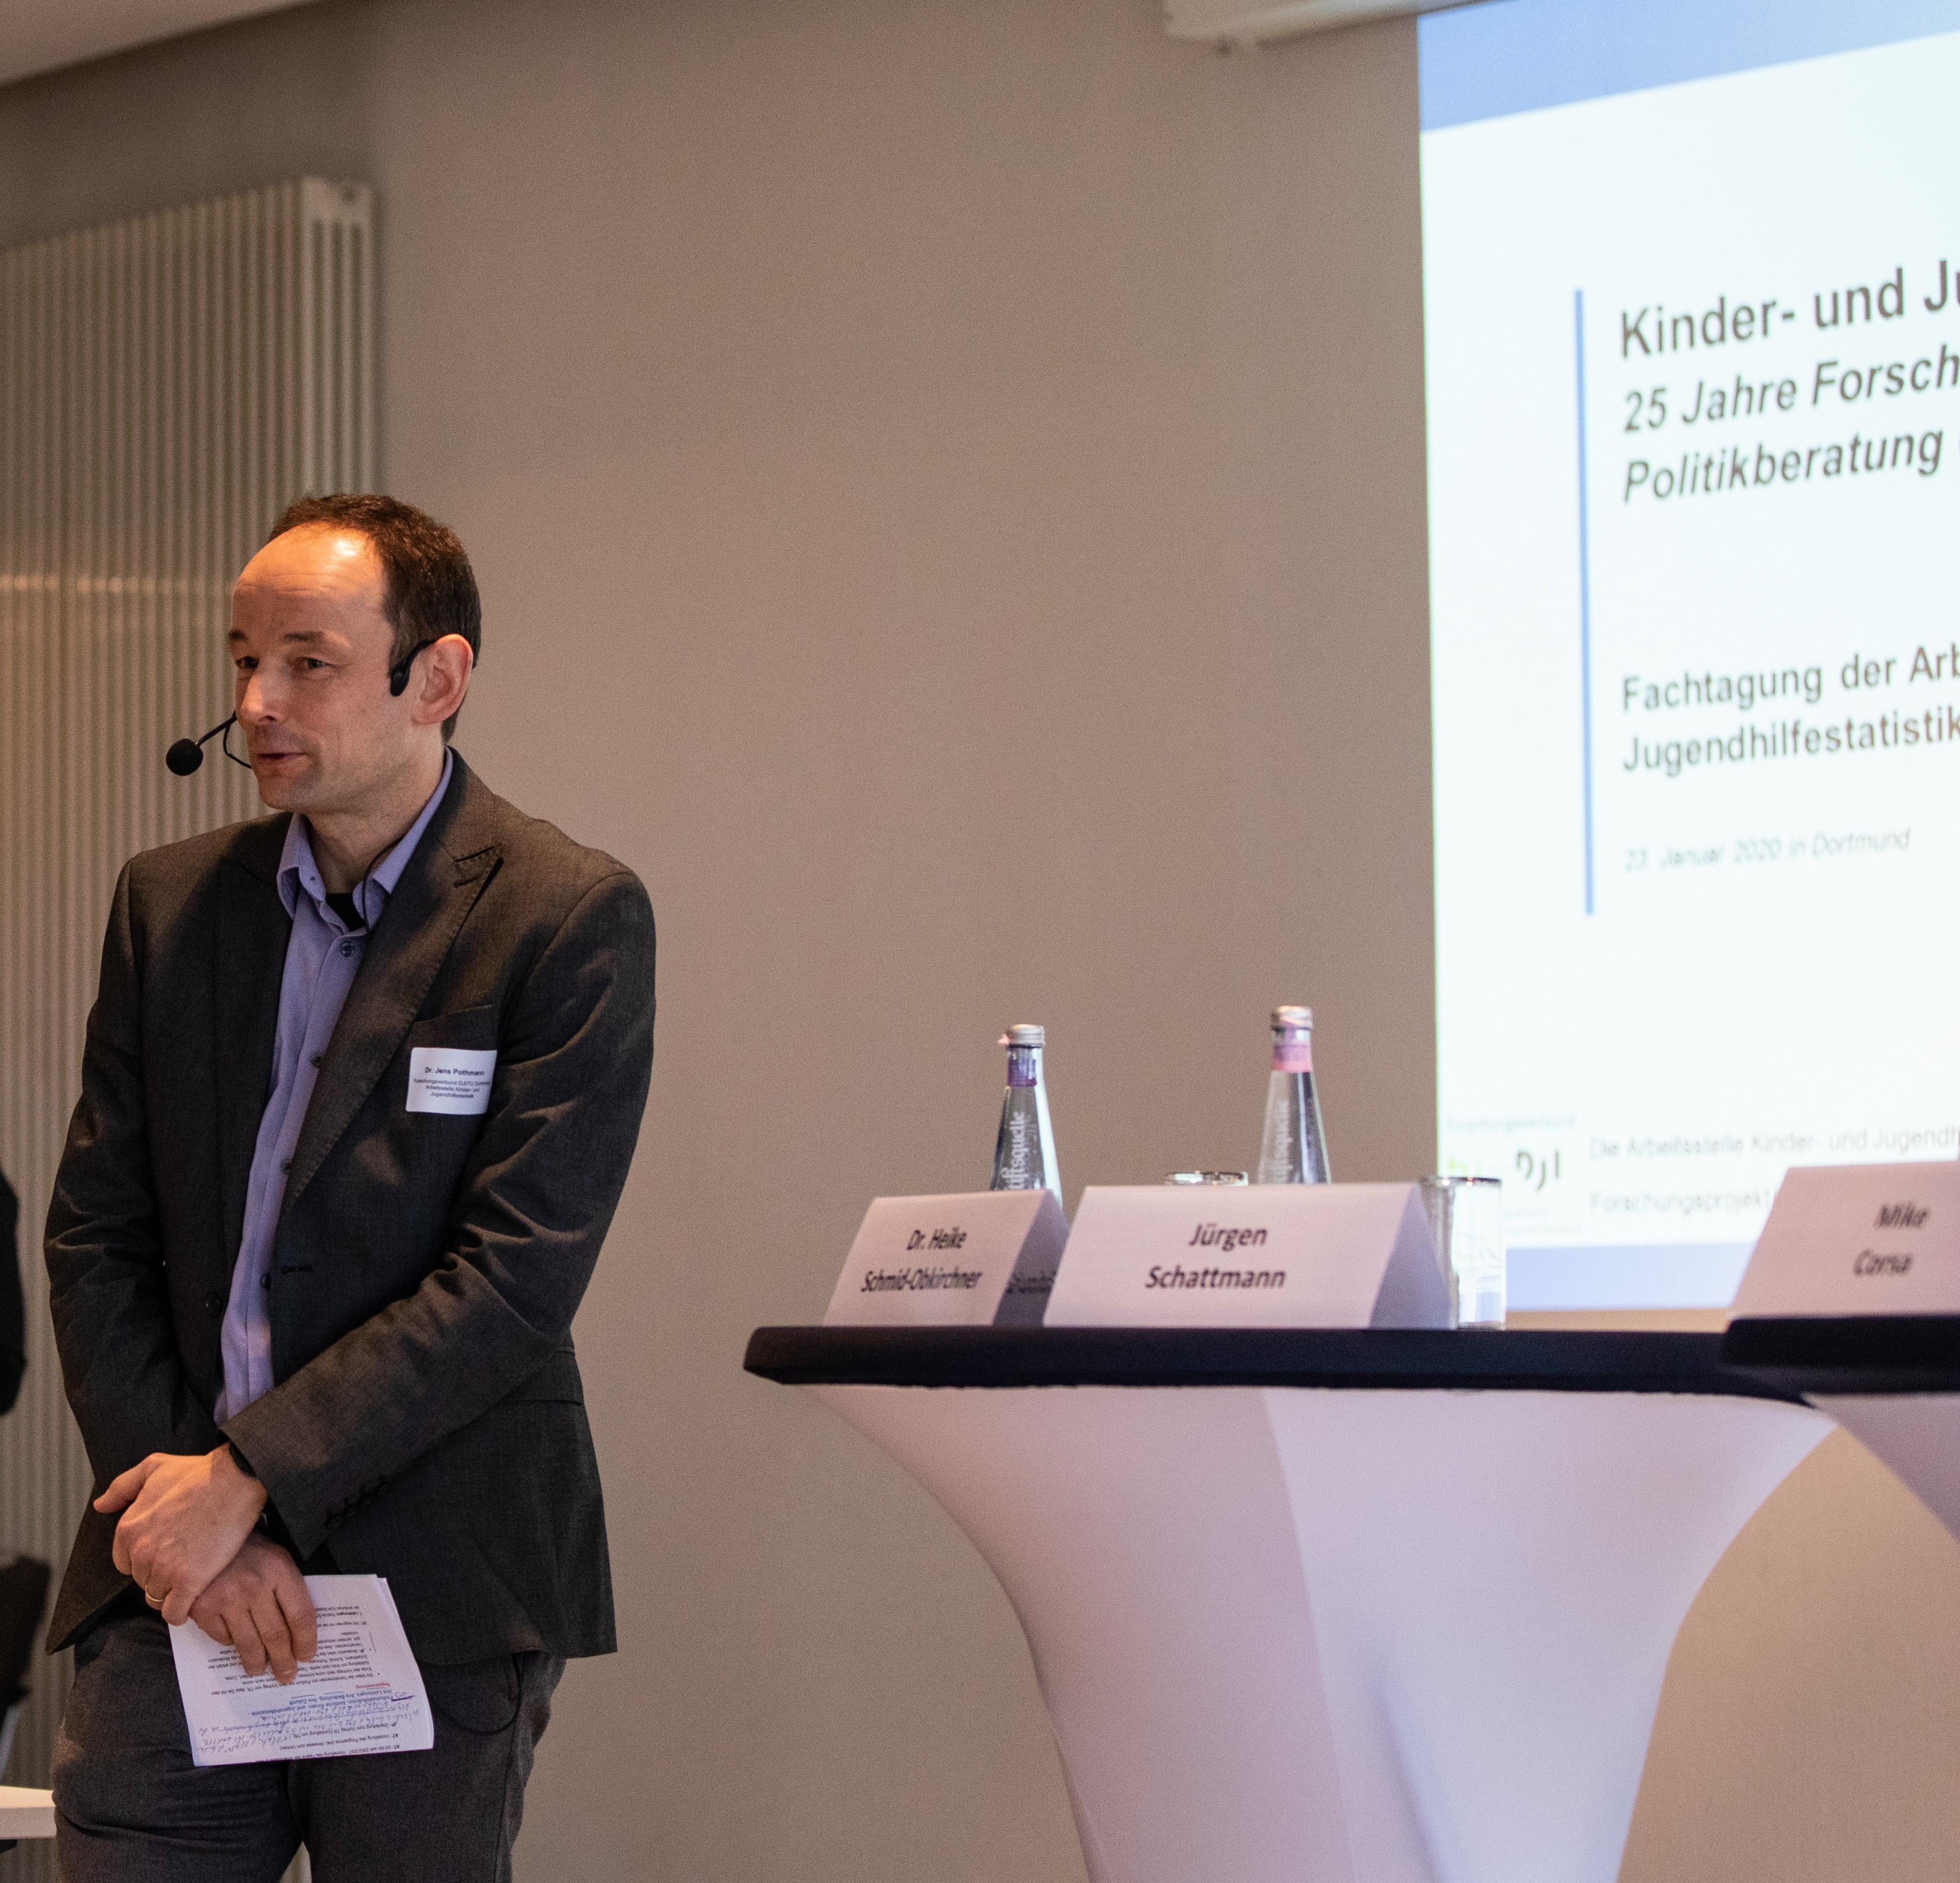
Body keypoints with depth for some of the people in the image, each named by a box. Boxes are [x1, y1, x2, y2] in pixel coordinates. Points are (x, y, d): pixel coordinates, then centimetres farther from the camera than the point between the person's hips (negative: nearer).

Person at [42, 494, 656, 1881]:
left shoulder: (573, 920, -5)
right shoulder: (171, 904, 11)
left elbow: (517, 1277, -12)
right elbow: (96, 1237, 8)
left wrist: (245, 1478, -14)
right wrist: (183, 1509, -5)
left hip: (438, 1591, -3)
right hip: (180, 1593, 4)